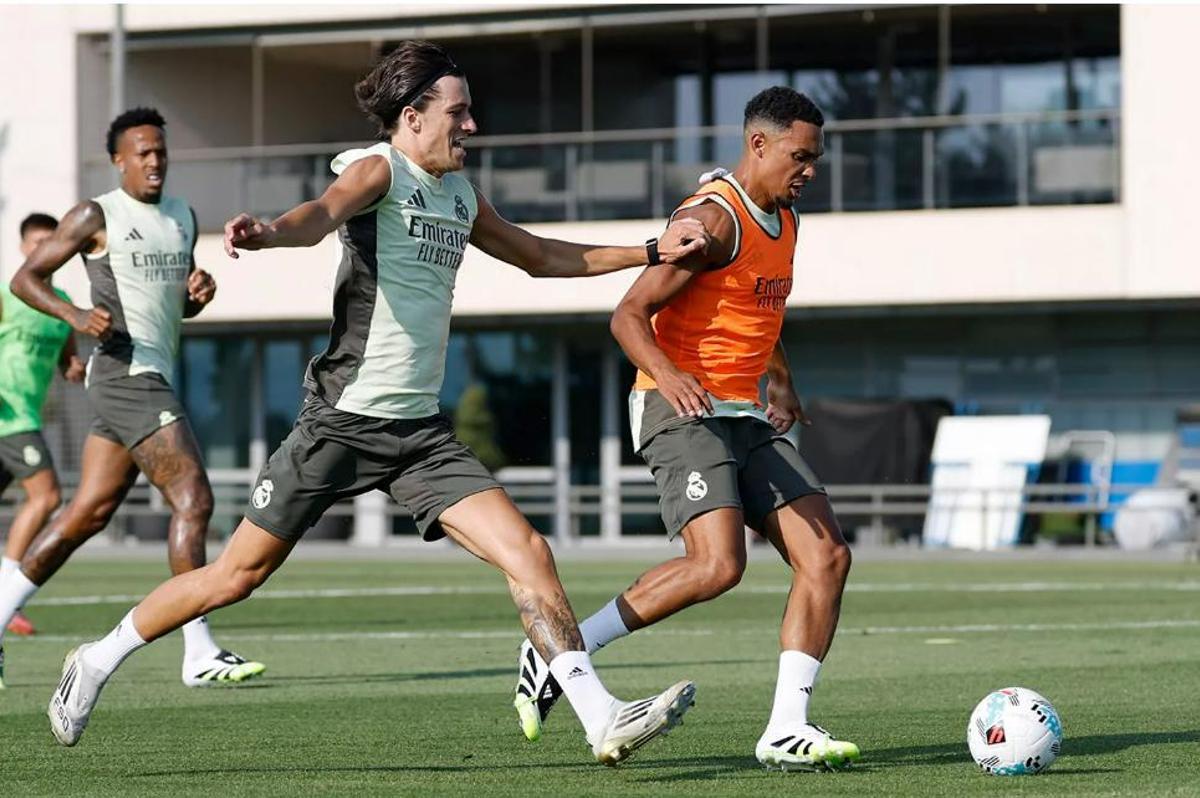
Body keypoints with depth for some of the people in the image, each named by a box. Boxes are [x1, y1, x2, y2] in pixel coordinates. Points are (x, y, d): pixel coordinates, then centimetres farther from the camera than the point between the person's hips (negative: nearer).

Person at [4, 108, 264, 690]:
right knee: (193, 499, -14)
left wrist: (200, 293, 4)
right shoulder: (97, 217, -4)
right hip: (127, 375, -8)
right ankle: (200, 654, -14)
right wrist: (75, 315, -18)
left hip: (156, 377, 8)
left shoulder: (183, 216, 18)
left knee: (89, 512, 9)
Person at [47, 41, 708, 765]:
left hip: (422, 430, 6)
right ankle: (98, 662, 21)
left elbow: (540, 256, 31)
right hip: (345, 421, -6)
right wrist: (269, 232, -55)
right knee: (237, 575, 2)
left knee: (528, 553, -10)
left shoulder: (461, 195, 14)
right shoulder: (379, 170, -9)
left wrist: (652, 251, 30)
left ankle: (603, 720, -12)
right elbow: (325, 211, -32)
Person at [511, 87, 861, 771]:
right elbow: (629, 315, -17)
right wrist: (668, 376, -34)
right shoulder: (714, 218, -12)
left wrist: (782, 384, 26)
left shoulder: (785, 220, 16)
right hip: (683, 410, -9)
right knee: (718, 565, -25)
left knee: (828, 557, -5)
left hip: (746, 418, 9)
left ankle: (787, 730, -5)